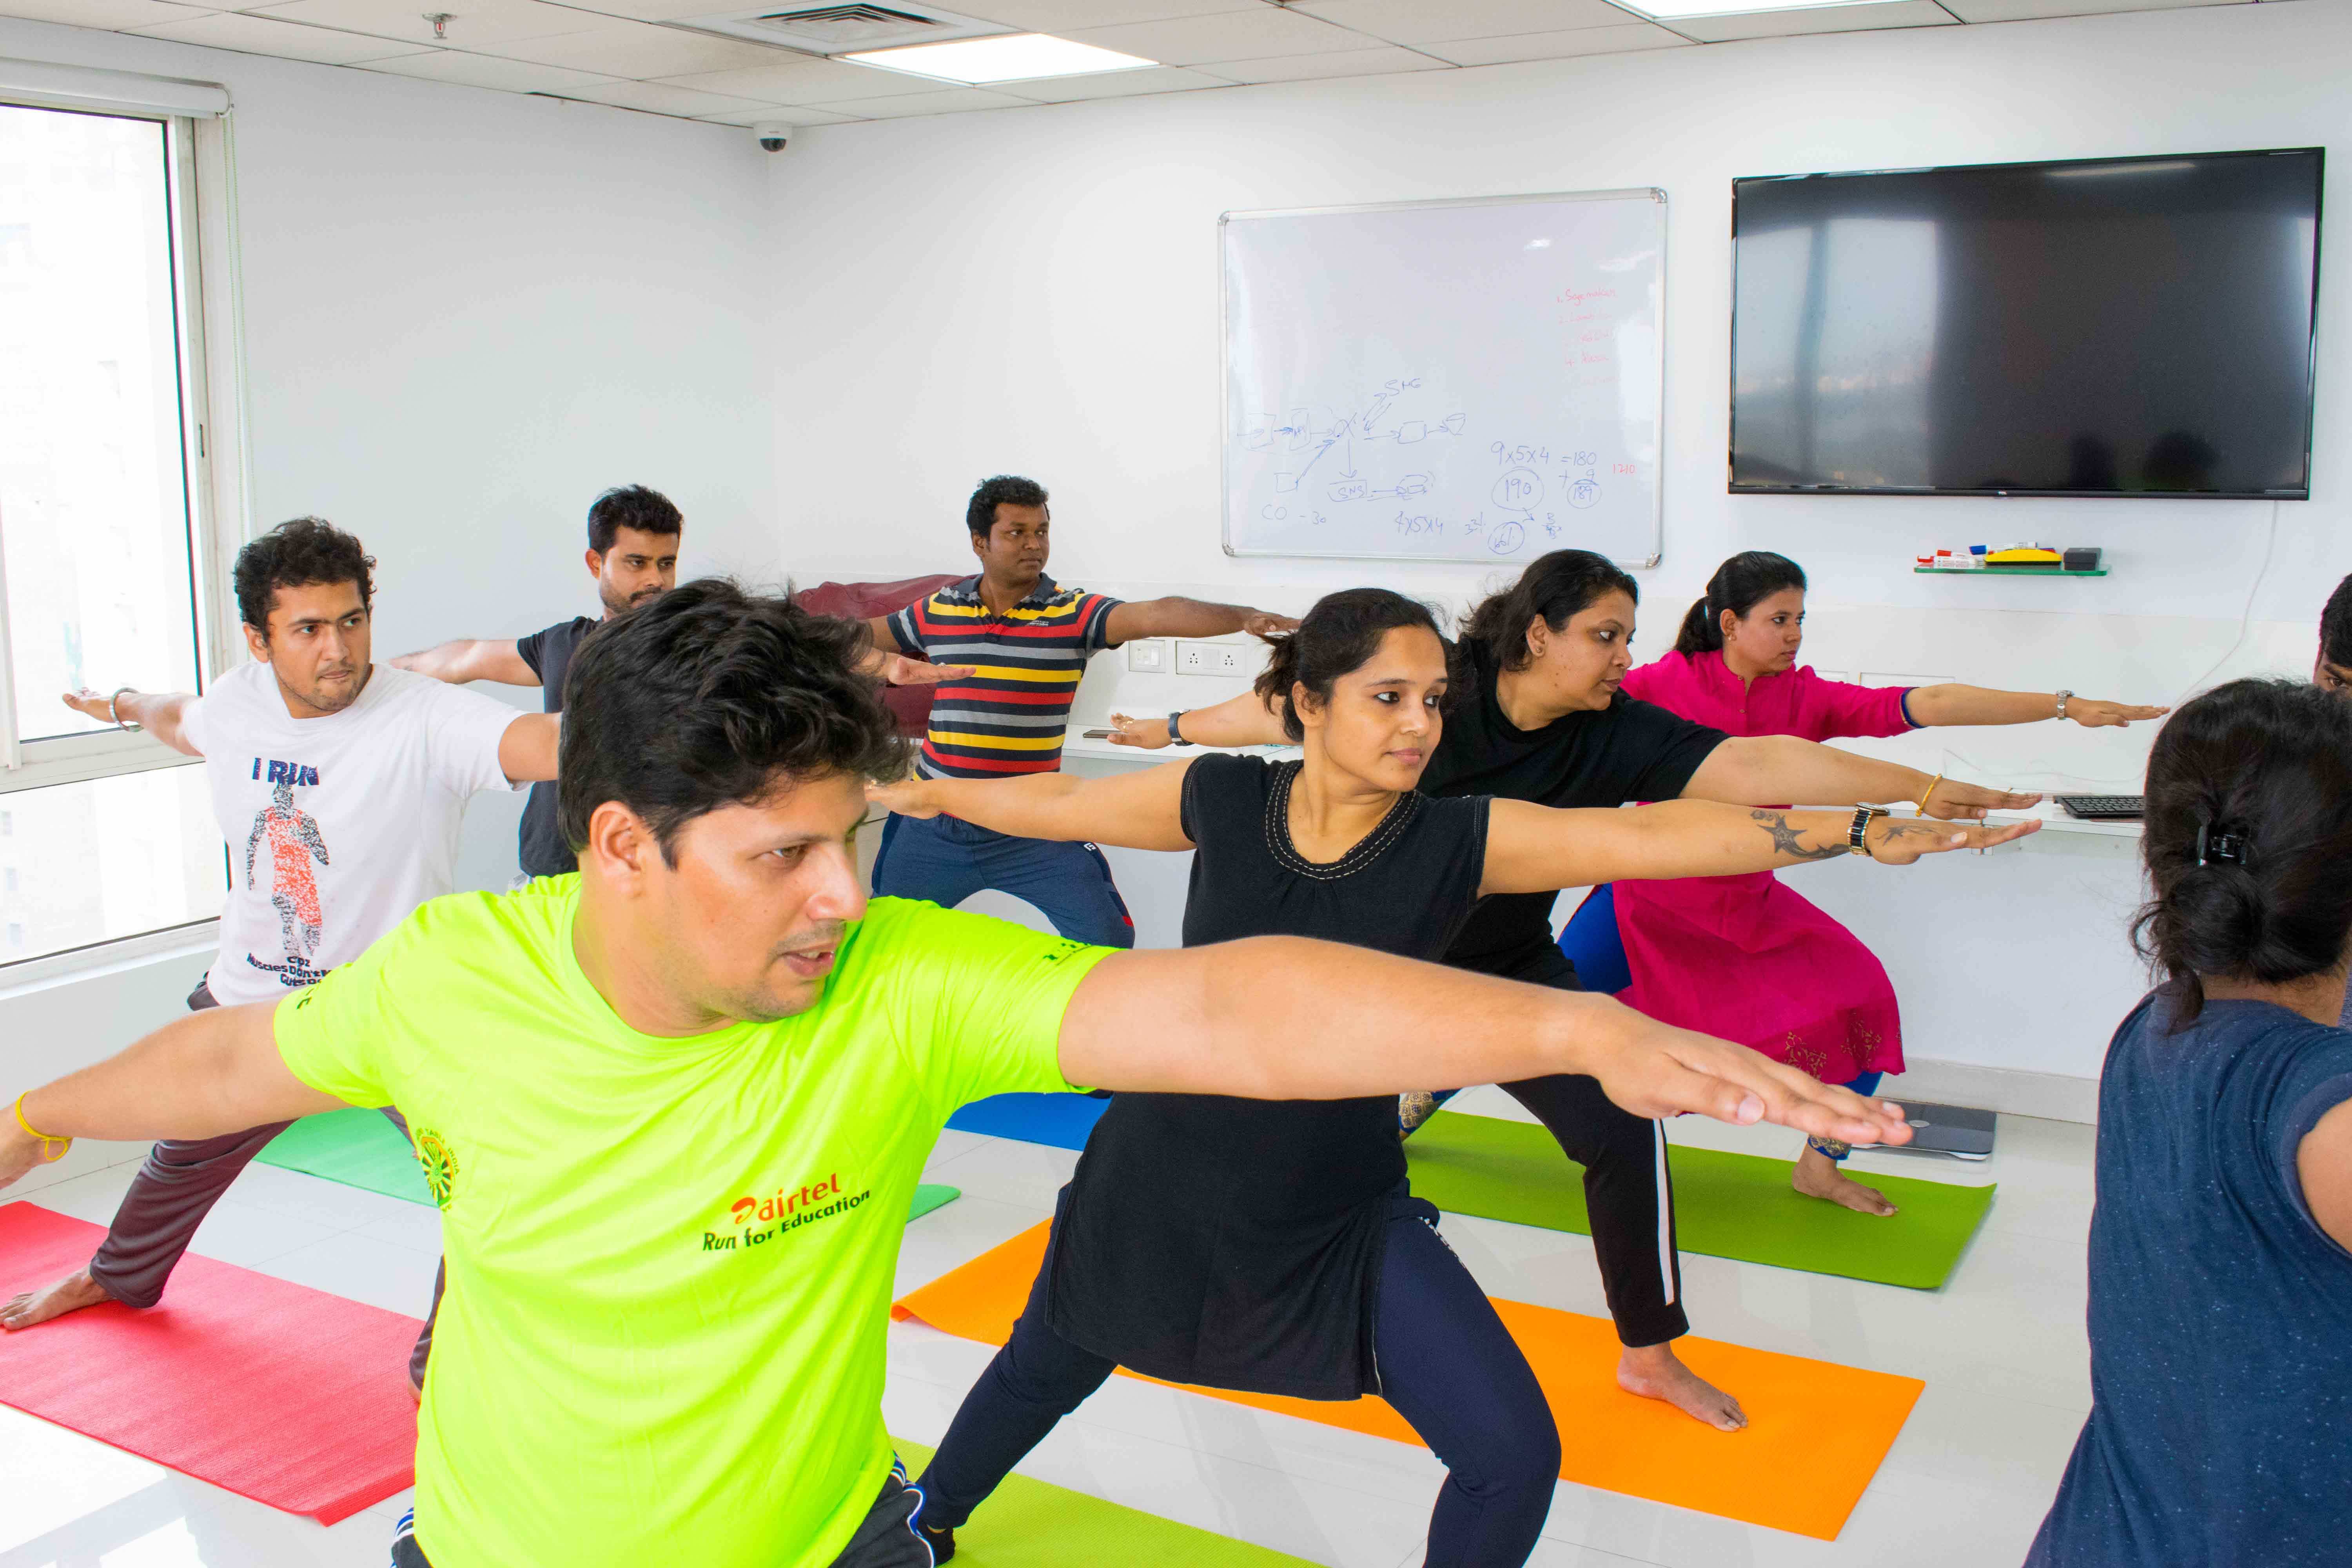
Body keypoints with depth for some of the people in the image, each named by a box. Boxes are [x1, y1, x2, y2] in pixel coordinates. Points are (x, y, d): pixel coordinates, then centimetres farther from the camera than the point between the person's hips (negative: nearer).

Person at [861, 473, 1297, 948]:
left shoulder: (1075, 614, -6)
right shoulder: (936, 611, 2)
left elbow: (1158, 615, -22)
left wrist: (1244, 617, -35)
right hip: (933, 826, 2)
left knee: (1105, 940, -6)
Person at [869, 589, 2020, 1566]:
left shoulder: (1460, 841, -15)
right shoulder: (1221, 801, -13)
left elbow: (1648, 834, -24)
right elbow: (1061, 804, 2)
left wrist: (1858, 830, -30)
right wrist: (926, 792, 15)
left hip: (1345, 1215, 0)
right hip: (1162, 1186, 1)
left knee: (1512, 1454, -9)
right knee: (1048, 1369, 24)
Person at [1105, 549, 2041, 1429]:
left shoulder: (1613, 734, -17)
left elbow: (1751, 766, -27)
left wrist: (1921, 789, -36)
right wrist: (1174, 730, 5)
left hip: (1510, 973, 2)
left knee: (1625, 1133, -7)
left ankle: (1649, 1355, 12)